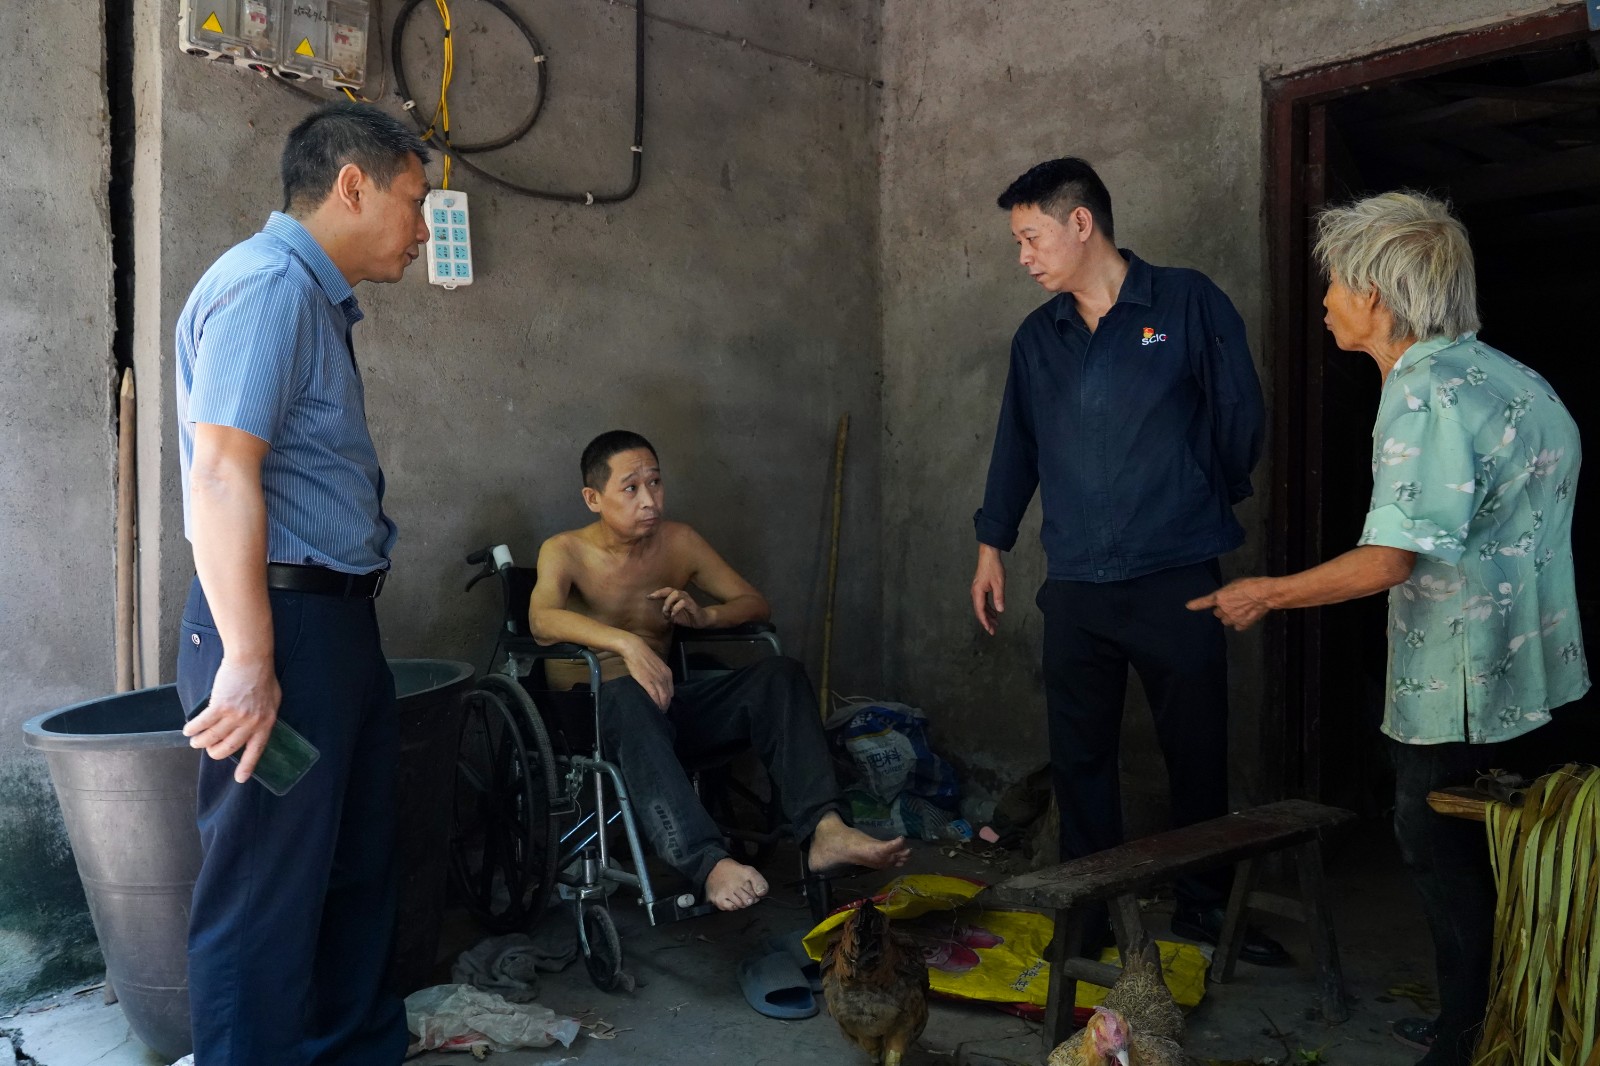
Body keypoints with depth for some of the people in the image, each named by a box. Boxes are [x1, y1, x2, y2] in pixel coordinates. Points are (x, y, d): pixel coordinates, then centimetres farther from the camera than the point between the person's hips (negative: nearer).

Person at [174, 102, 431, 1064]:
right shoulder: (270, 282, -14)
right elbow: (219, 473, -23)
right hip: (283, 622, -11)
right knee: (268, 891, 0)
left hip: (339, 621, 11)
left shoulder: (319, 297, 18)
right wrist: (247, 660, -25)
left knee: (360, 866, 20)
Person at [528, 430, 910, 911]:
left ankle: (824, 830, -37)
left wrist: (704, 615, -13)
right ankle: (712, 865, -55)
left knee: (780, 674, -19)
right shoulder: (565, 552, -7)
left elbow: (755, 602, 9)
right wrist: (626, 643, -42)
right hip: (587, 711, -5)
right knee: (629, 695, -42)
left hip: (666, 705, 5)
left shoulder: (679, 542, 7)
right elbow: (541, 620, -28)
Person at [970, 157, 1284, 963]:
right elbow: (1016, 444, 18)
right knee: (1079, 755, 8)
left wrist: (1206, 507, 12)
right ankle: (1086, 911, 22)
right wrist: (992, 545, 19)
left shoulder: (1189, 303, -2)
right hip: (1075, 586, 3)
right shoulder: (1037, 337, 11)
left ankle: (1202, 904, 27)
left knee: (1197, 751, 8)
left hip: (1176, 580, -3)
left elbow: (1239, 414, 3)